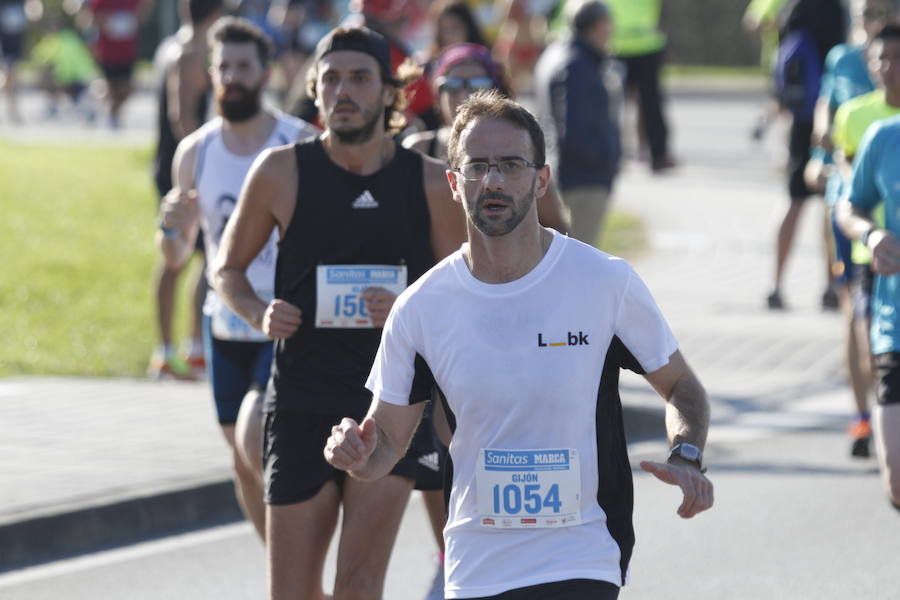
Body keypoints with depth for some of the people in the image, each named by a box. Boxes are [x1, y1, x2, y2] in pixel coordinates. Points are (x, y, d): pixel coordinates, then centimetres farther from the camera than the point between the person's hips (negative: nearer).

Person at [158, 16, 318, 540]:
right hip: (226, 325, 5)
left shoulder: (303, 146, -9)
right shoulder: (196, 153, 3)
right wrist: (171, 226, -13)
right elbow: (177, 258, 9)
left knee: (258, 444, -22)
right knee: (245, 462, 12)